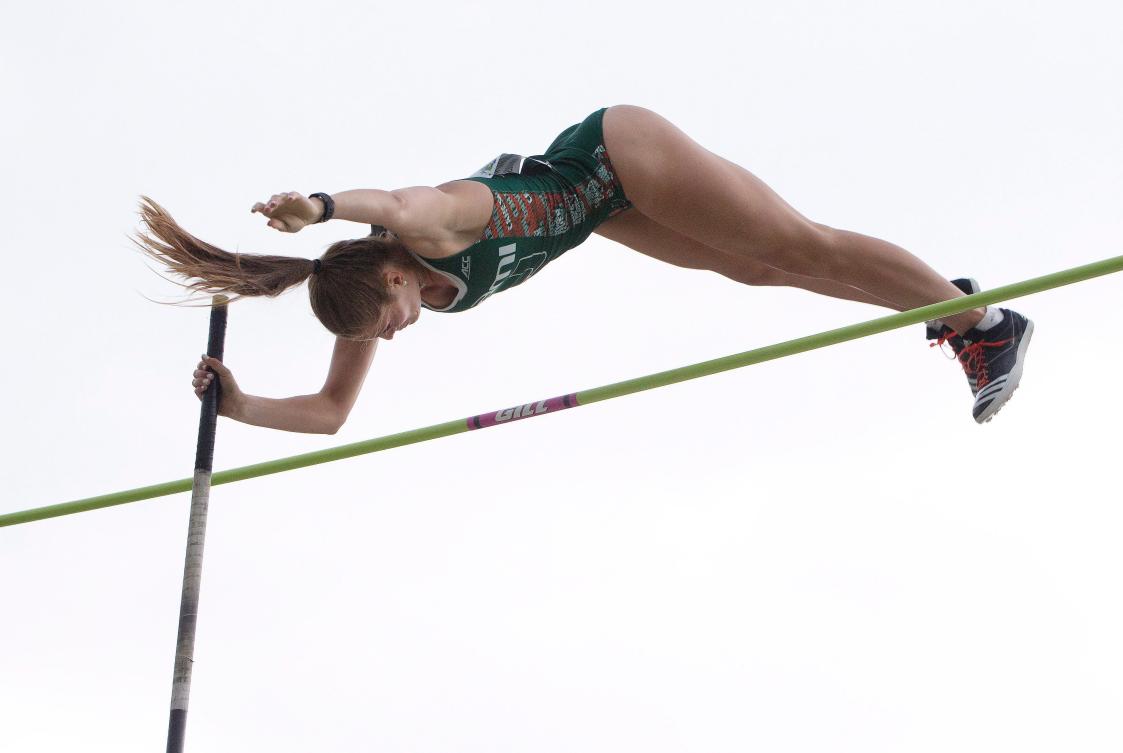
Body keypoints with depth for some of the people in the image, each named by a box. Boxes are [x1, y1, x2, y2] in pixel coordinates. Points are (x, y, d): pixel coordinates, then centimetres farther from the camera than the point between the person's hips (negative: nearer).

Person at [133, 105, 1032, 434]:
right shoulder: (375, 289, -11)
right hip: (603, 206, 7)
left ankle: (984, 318, 4)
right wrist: (240, 405, -15)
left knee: (802, 246, -6)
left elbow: (397, 203, -61)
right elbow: (330, 411, -4)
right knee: (755, 269, 12)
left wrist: (323, 204, -78)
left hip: (618, 152, -7)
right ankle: (950, 311, 23)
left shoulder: (430, 231, -34)